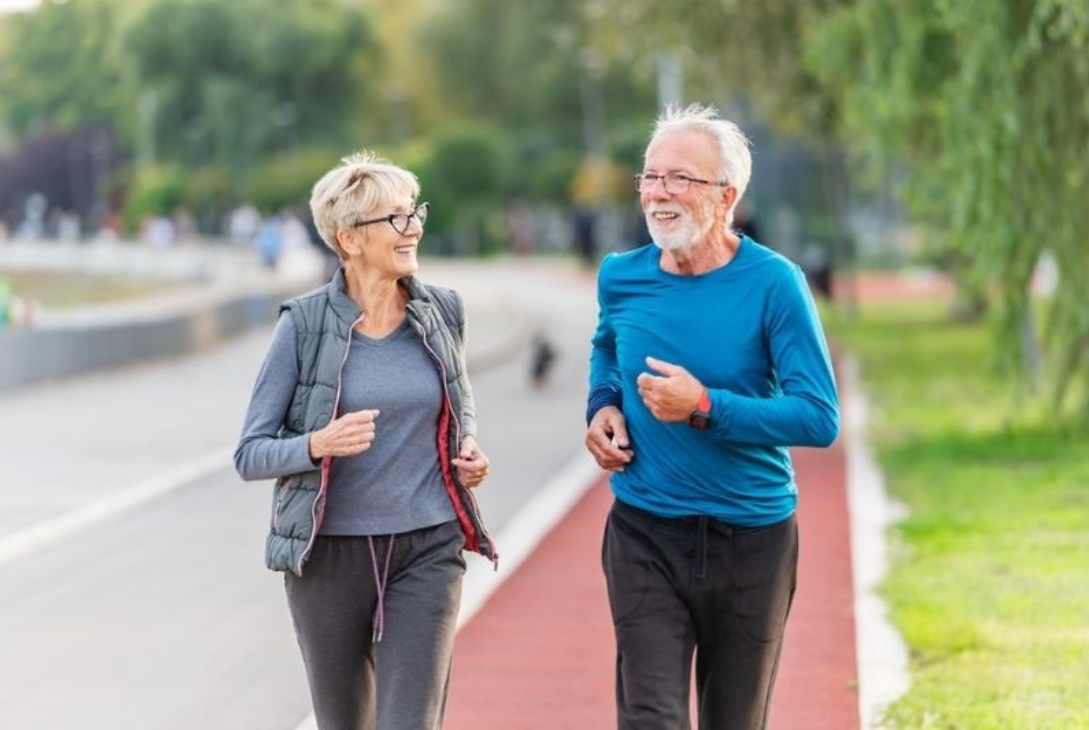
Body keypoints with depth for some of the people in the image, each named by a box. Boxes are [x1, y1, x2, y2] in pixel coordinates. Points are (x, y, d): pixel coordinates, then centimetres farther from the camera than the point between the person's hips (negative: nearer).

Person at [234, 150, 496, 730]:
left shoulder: (442, 312, 2)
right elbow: (250, 454, -5)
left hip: (426, 551, 1)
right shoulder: (304, 323, -7)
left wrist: (469, 453, -1)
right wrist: (318, 445, -24)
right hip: (329, 553, -1)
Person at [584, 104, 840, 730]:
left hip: (751, 540, -1)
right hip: (645, 536, 2)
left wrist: (705, 408, -24)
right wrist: (603, 406, 3)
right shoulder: (621, 277, -1)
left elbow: (820, 419, -16)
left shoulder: (773, 284, -13)